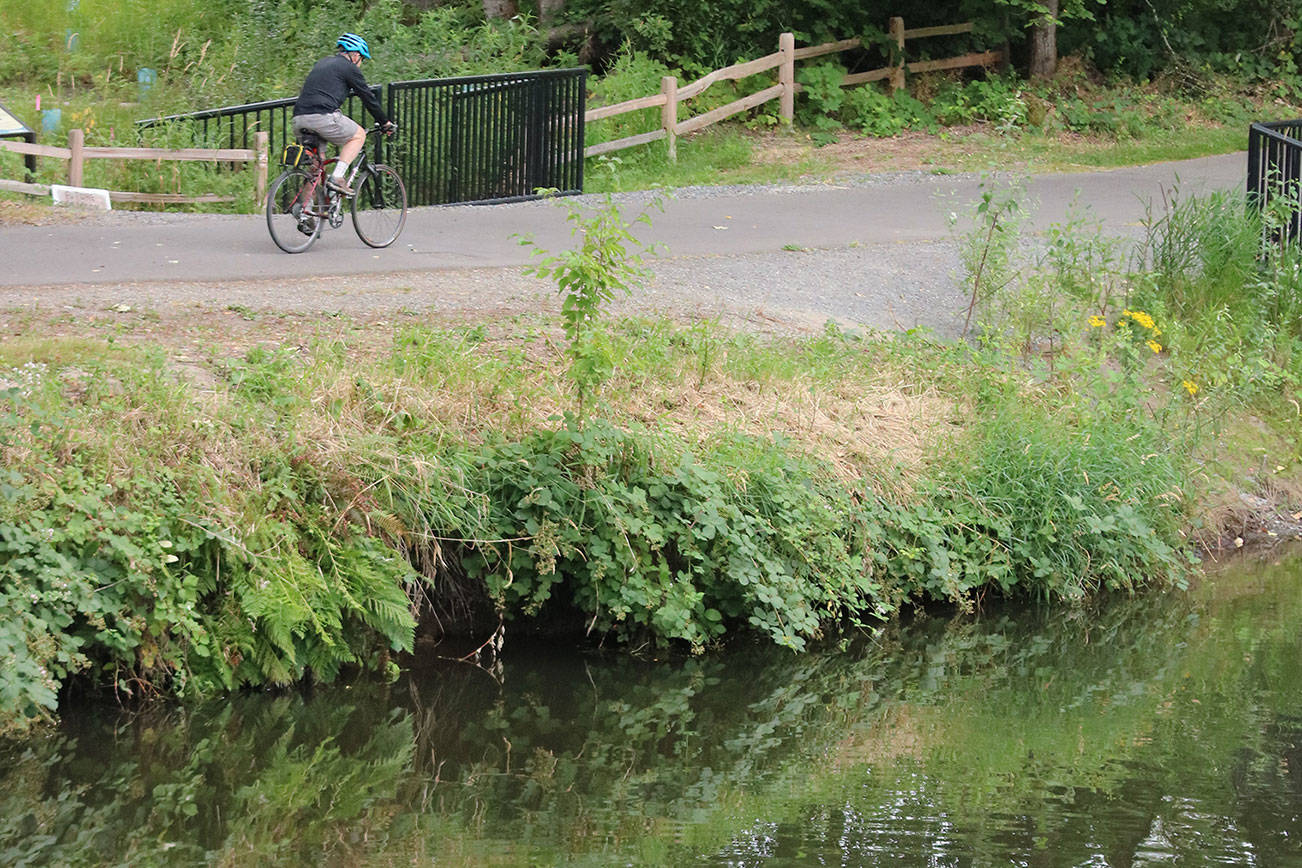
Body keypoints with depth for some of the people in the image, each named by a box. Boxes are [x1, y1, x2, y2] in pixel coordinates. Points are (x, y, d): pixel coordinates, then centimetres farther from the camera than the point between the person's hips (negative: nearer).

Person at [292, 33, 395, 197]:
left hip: (299, 118, 7)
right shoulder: (349, 68, 7)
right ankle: (336, 177, -4)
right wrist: (385, 122, 23)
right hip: (322, 116, -7)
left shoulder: (323, 63, 30)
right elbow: (368, 98, 11)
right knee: (358, 135, 13)